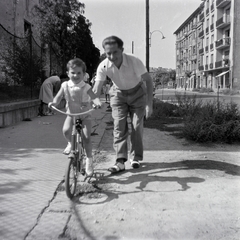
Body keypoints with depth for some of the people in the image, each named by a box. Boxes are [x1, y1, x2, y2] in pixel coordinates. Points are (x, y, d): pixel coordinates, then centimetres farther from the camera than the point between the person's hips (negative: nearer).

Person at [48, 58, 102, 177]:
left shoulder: (85, 87, -14)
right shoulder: (65, 85, -7)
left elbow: (94, 97, -25)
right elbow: (58, 96, -9)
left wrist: (98, 102, -48)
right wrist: (53, 102, -32)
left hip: (85, 115, -2)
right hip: (71, 114, 2)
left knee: (86, 137, -9)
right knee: (66, 130, -25)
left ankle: (89, 161, 8)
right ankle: (70, 143, 10)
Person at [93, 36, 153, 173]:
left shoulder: (134, 62, -31)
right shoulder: (103, 67, -24)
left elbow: (148, 80, -22)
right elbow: (96, 89, -22)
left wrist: (149, 104, -26)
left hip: (137, 93, -1)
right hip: (118, 94, 2)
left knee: (137, 126, -2)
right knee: (119, 126, -8)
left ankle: (136, 158, 14)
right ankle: (120, 161, -6)